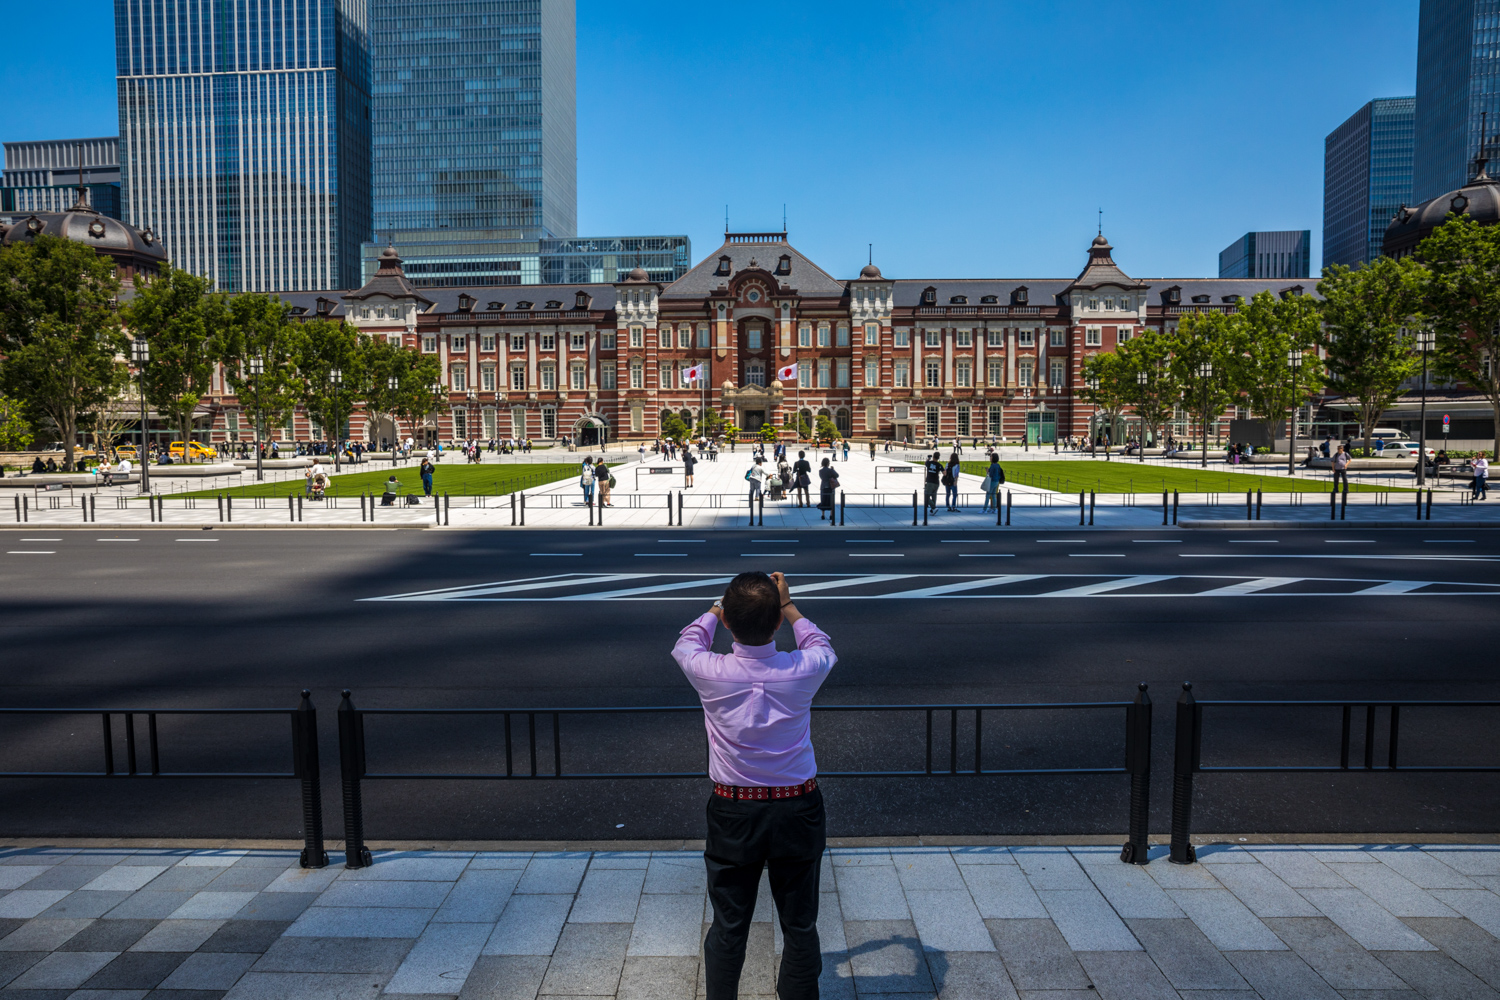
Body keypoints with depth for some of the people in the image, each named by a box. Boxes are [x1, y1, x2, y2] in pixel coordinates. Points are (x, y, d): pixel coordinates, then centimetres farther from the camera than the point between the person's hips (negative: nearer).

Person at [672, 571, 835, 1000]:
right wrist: (786, 605, 18)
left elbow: (685, 643, 7)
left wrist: (719, 607, 22)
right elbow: (824, 648, 9)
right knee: (800, 926, 17)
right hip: (798, 810, 1)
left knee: (728, 927, 16)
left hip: (733, 814, 0)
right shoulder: (803, 670, -18)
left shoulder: (709, 673, -19)